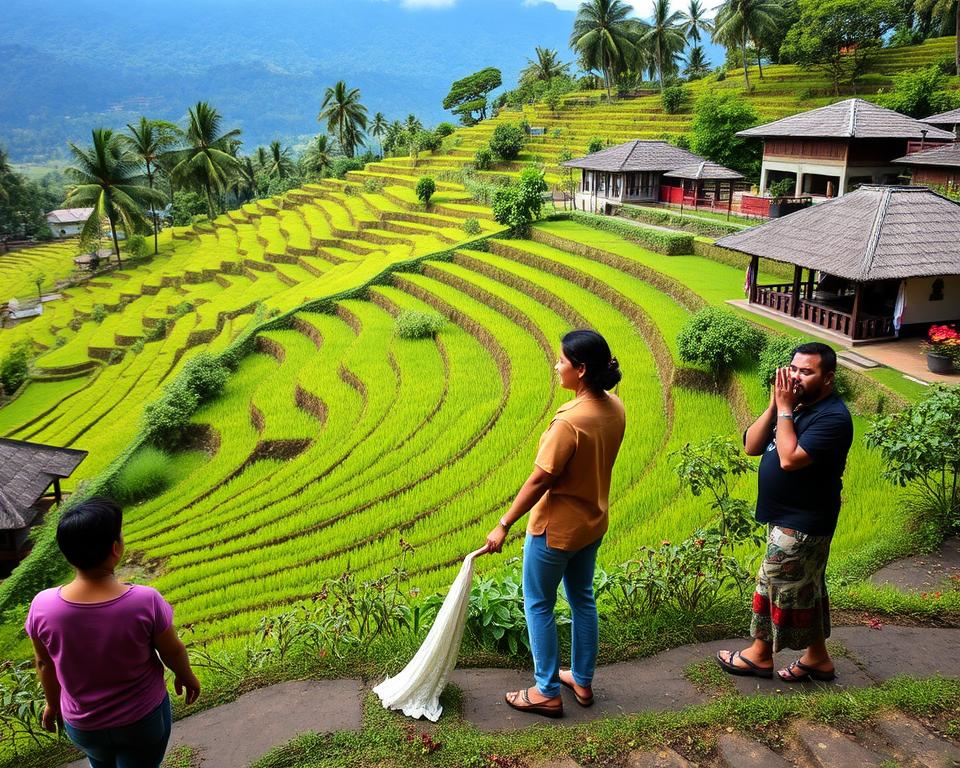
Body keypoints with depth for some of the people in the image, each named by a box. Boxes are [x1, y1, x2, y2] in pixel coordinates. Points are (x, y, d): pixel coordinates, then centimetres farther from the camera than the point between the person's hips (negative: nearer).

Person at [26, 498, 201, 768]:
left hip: (82, 726, 3)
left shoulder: (42, 607, -24)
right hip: (144, 720, -2)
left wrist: (52, 703, 14)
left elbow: (45, 664, -6)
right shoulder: (145, 602, -31)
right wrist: (187, 677, 8)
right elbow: (173, 652, -13)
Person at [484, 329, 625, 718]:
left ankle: (547, 692, 24)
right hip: (593, 522, 8)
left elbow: (538, 481, -25)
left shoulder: (570, 420, -30)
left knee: (538, 605, 11)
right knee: (582, 599, 22)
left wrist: (503, 525, -16)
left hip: (556, 528, -8)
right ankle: (582, 680, 38)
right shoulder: (614, 408, -5)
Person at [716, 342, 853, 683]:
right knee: (804, 590, 18)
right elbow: (751, 446, -2)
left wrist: (785, 410, -23)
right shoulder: (795, 405, 5)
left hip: (800, 525, -9)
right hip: (786, 518, 9)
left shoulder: (833, 417, -21)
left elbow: (790, 459, -31)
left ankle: (760, 654, 24)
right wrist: (774, 406, -12)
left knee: (777, 587, 6)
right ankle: (817, 658, 33)